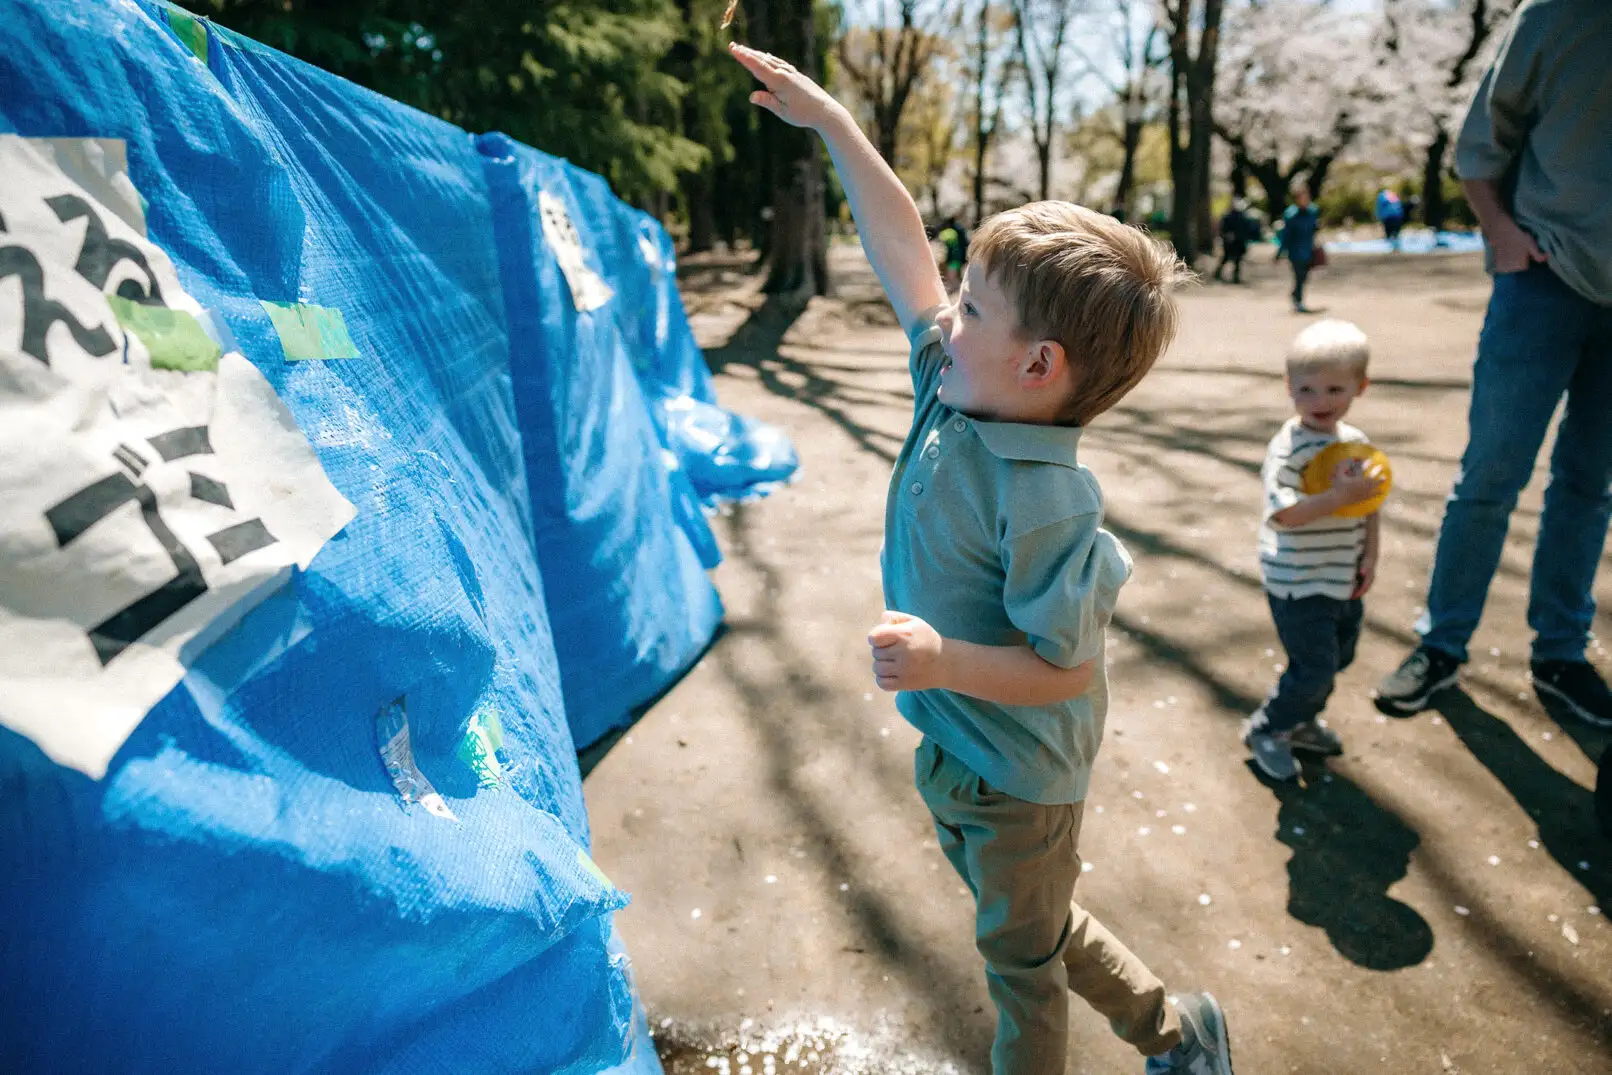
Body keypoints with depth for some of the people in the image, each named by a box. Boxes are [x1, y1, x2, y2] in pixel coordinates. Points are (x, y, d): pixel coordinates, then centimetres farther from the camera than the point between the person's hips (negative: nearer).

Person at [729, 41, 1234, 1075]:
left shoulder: (1044, 500, -33)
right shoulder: (955, 389, -11)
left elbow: (1064, 667, -27)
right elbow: (903, 247, -5)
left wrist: (943, 662, -39)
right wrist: (833, 123, -2)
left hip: (1017, 773, -8)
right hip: (954, 747, 8)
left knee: (1021, 955, 20)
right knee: (1034, 924, 30)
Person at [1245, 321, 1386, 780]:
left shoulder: (1356, 442, 3)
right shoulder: (1288, 447, -21)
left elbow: (1368, 503, 12)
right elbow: (1282, 513, -30)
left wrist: (1370, 554, 3)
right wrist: (1341, 495, -35)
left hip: (1342, 579, 8)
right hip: (1298, 583, -8)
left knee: (1339, 655, 22)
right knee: (1314, 668, -3)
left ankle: (1301, 721, 43)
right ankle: (1266, 730, 19)